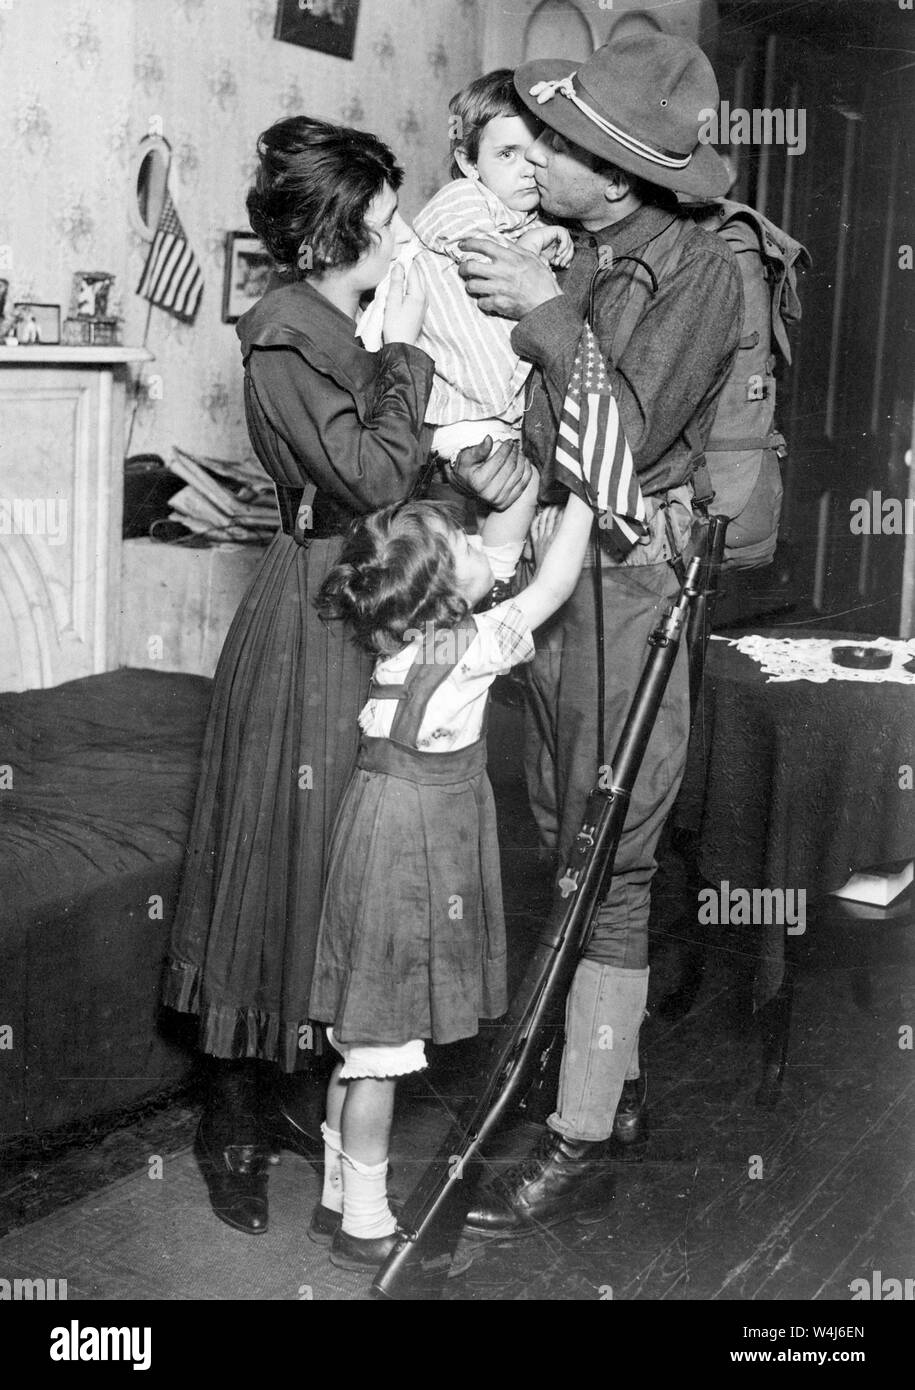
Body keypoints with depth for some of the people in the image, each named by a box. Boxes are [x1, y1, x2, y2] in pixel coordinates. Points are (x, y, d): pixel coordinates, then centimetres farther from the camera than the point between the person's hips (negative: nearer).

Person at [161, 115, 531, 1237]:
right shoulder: (281, 339, -15)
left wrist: (479, 463, -13)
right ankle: (234, 1124, 16)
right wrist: (403, 354, -13)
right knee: (280, 853, 1)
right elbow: (374, 477, -21)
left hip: (381, 613, 8)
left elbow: (417, 450, 7)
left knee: (336, 856, 14)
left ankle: (297, 1088, 29)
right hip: (314, 625, -8)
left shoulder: (359, 320, 8)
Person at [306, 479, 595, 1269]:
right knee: (382, 1048, 2)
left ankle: (339, 1200, 29)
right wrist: (583, 492, -3)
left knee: (362, 1043, 17)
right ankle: (363, 1227, 14)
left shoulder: (418, 626, 2)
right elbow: (553, 585, -13)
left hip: (385, 841, 9)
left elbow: (503, 545, 14)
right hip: (408, 855, -9)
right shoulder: (464, 649, -20)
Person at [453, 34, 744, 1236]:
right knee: (569, 843, 15)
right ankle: (615, 1078, 33)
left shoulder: (699, 272, -12)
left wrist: (544, 316, -16)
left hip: (631, 580, -7)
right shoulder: (565, 258, 5)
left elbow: (627, 440, -19)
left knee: (608, 863, -2)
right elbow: (531, 435, 8)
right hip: (552, 571, 7)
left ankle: (581, 1139, 9)